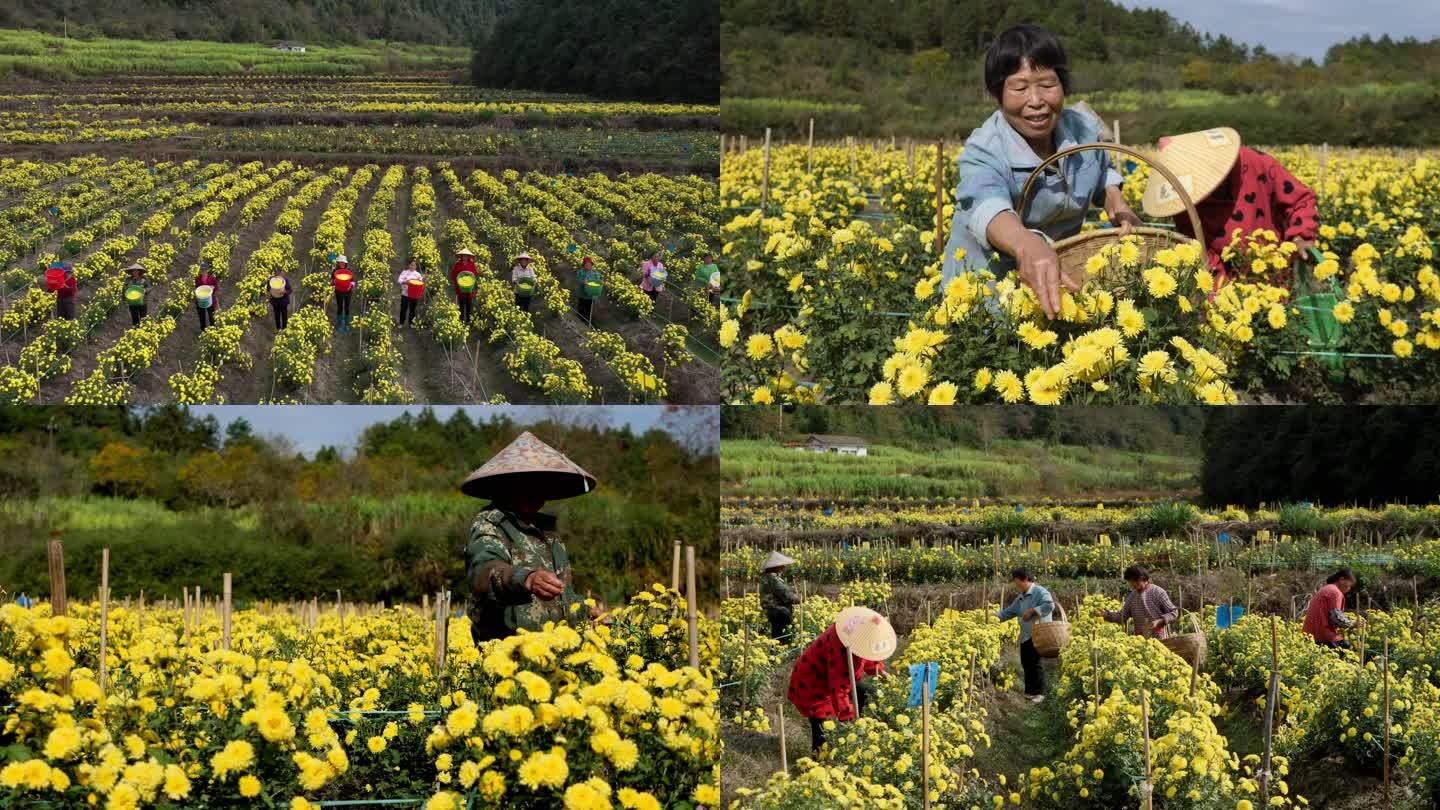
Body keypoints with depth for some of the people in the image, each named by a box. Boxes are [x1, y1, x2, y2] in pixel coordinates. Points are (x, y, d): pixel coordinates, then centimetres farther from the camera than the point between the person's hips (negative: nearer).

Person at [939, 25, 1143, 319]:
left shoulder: (1084, 129, -5)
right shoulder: (983, 153, -24)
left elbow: (1102, 176, 20)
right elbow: (987, 204, -49)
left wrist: (1118, 205, -3)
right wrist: (1028, 246, -70)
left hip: (1063, 274, 4)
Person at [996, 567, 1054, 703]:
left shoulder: (1039, 592, -10)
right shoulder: (1020, 597, 18)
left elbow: (1050, 605, -23)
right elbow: (1009, 611, 18)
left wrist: (1032, 611, -23)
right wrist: (996, 616, 5)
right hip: (1025, 636, 9)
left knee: (1034, 663, -7)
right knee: (1026, 663, 9)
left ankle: (1039, 693, 1)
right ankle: (1029, 691, 16)